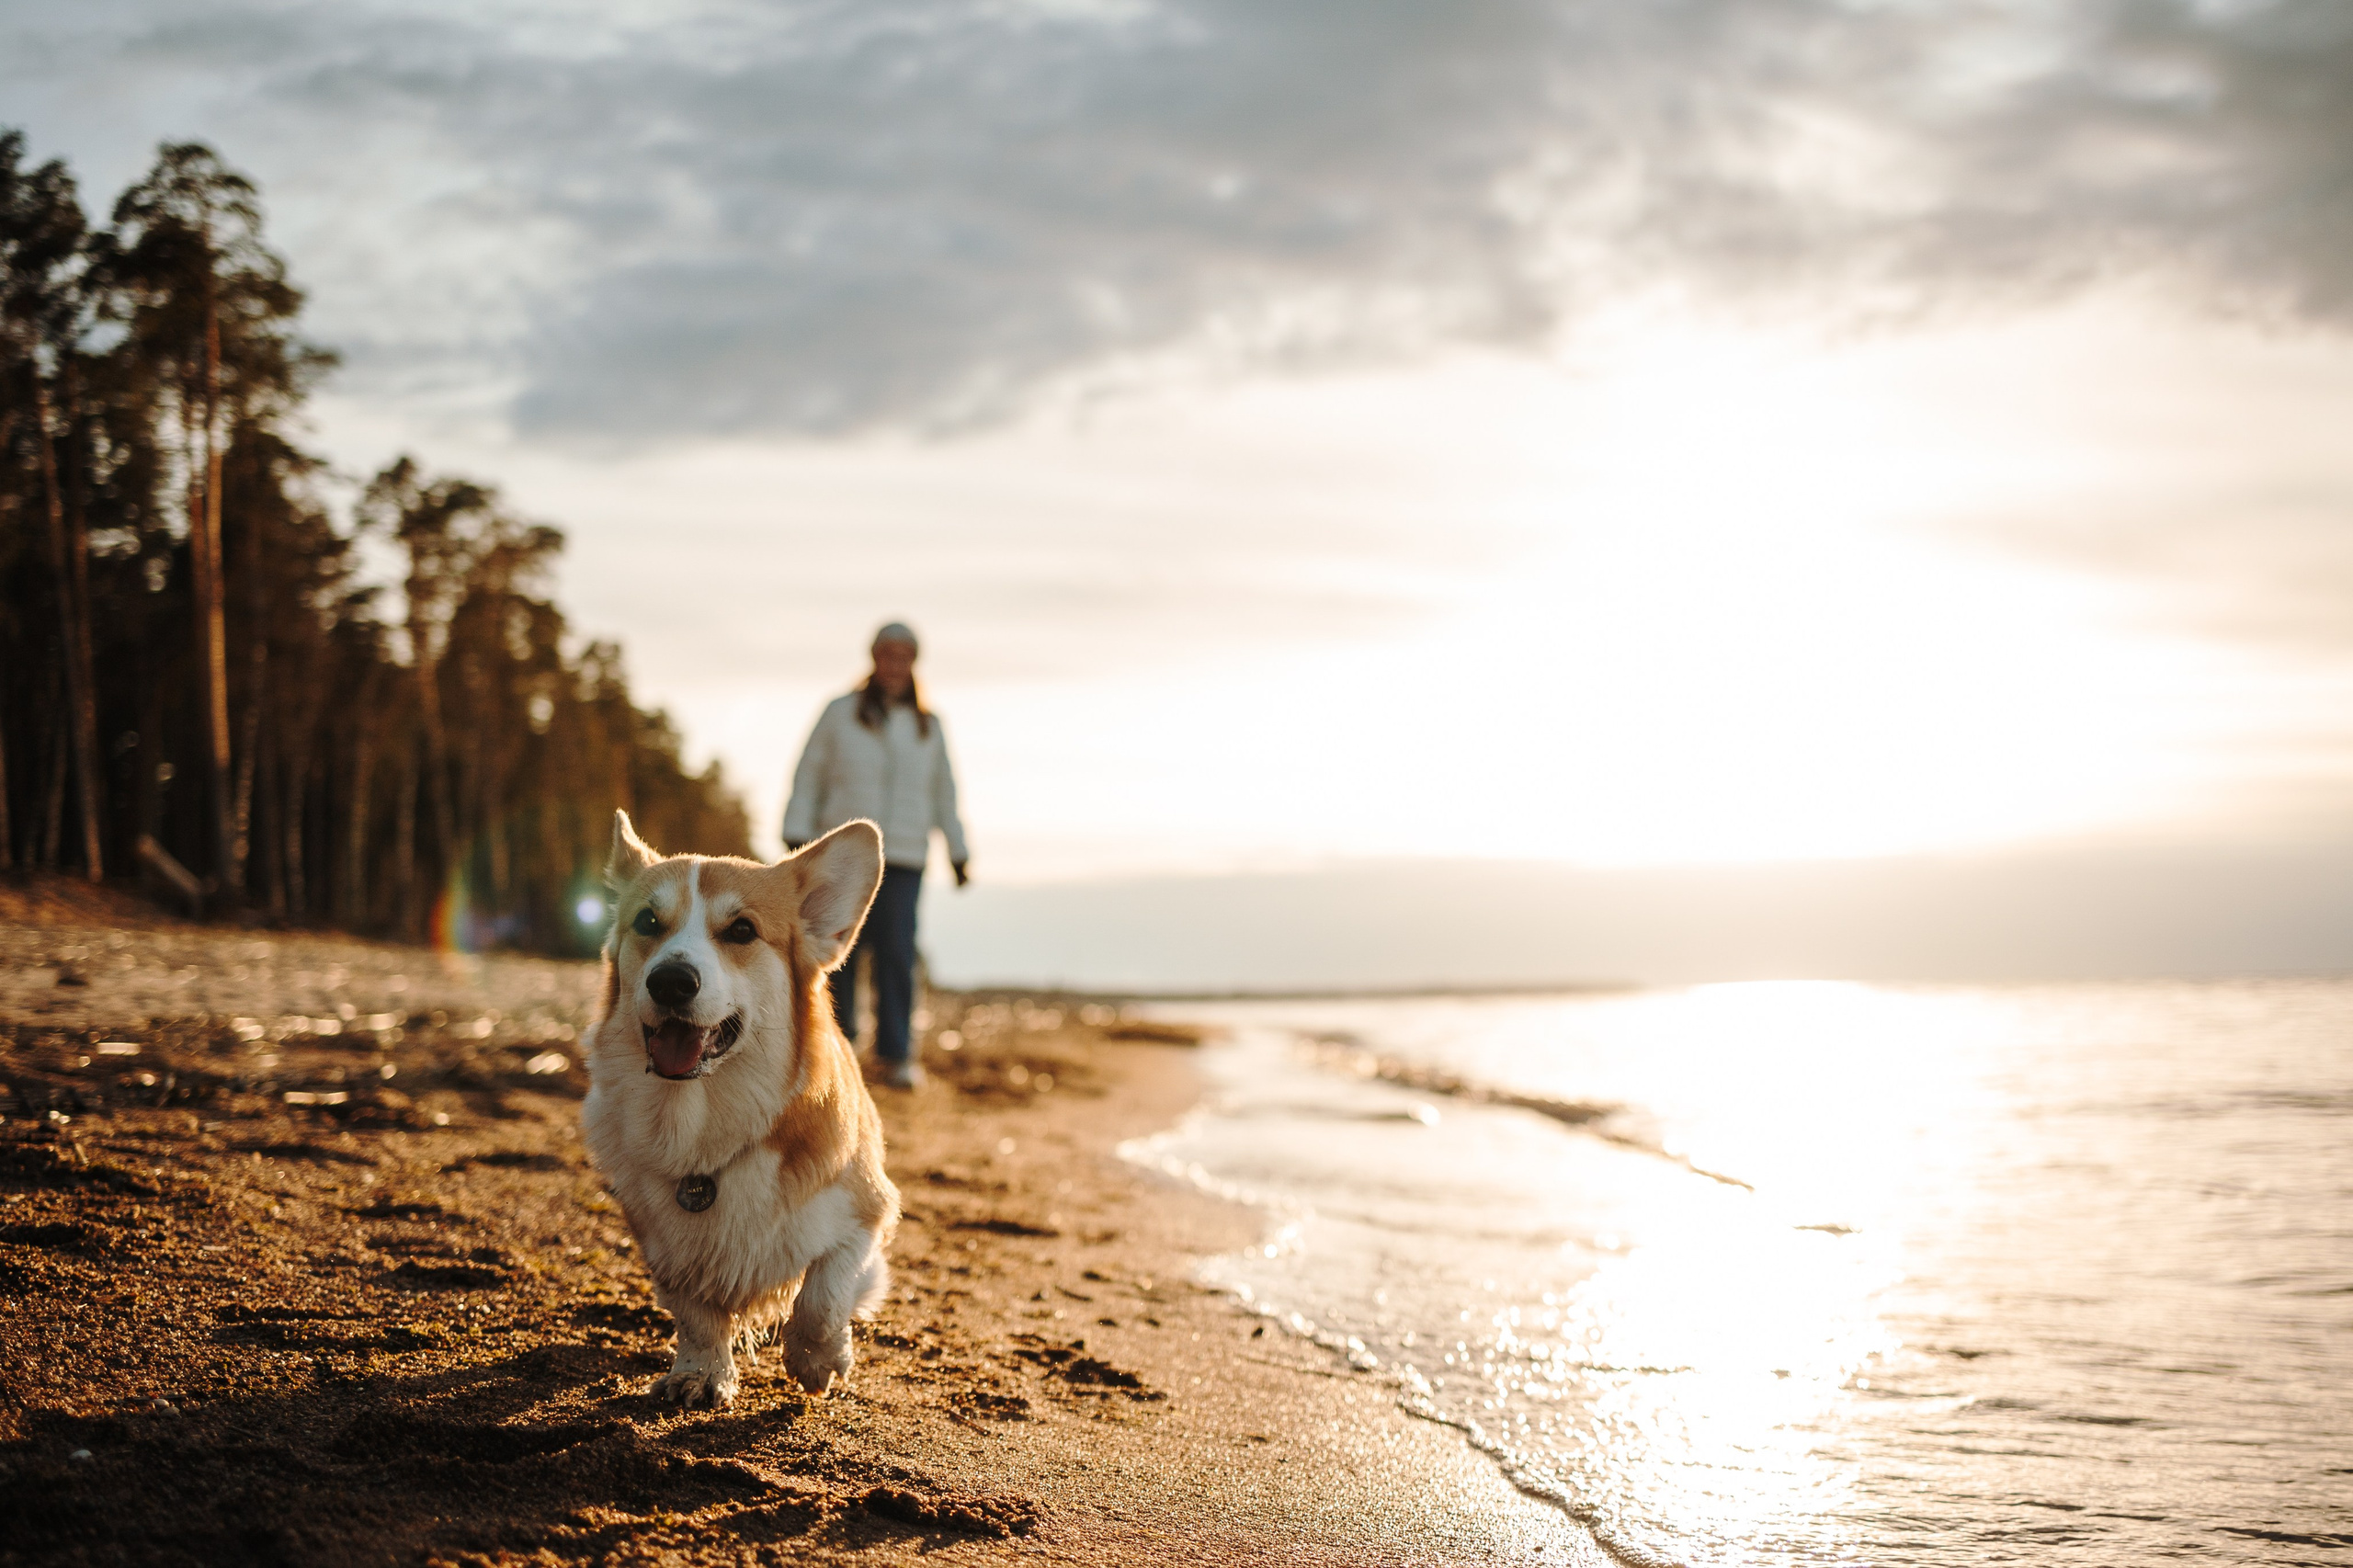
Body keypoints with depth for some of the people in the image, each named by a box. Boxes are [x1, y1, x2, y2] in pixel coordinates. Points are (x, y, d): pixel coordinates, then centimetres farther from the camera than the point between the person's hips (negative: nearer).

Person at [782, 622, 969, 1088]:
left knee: (896, 952, -9)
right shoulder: (839, 713, 4)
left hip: (903, 860, 1)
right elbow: (808, 778, 4)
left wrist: (959, 854, 16)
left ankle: (895, 1054, -4)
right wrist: (796, 839, -4)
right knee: (841, 951, 1)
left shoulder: (929, 726, 11)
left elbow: (943, 793, 17)